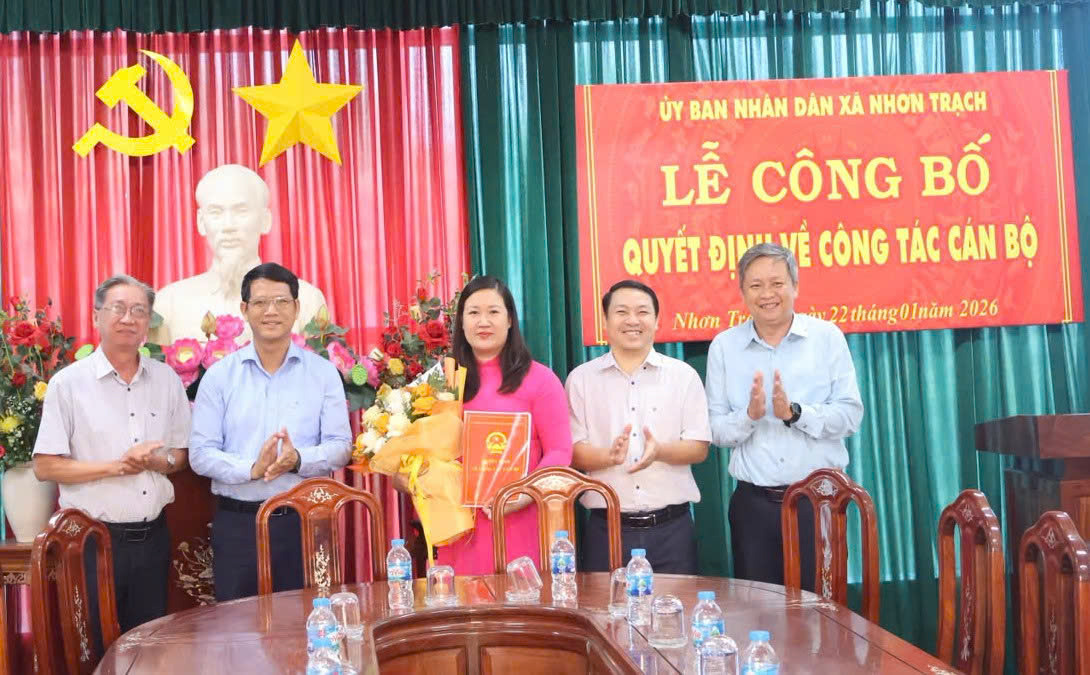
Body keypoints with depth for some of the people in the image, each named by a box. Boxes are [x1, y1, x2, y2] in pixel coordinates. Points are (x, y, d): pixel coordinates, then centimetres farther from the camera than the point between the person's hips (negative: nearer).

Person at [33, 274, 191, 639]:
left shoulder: (167, 379, 6)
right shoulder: (68, 383, -6)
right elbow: (45, 467, -8)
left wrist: (157, 462, -11)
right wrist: (118, 466, -17)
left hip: (152, 537, 4)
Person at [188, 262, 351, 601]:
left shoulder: (323, 373, 4)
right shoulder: (219, 375, 4)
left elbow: (340, 446, 0)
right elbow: (200, 453, -1)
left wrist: (299, 460, -20)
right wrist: (251, 469, -18)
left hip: (305, 520, 0)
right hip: (236, 522, 0)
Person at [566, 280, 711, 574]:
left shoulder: (684, 375, 5)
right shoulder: (581, 379, 5)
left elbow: (699, 448, 2)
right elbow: (574, 453, 0)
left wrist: (660, 451, -19)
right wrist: (609, 455, -22)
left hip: (671, 527, 0)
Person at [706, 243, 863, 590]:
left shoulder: (827, 337, 1)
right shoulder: (724, 346, 4)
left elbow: (851, 415, -4)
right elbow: (716, 431, 2)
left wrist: (794, 413, -19)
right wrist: (749, 415, -18)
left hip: (819, 498, -1)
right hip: (754, 503, 1)